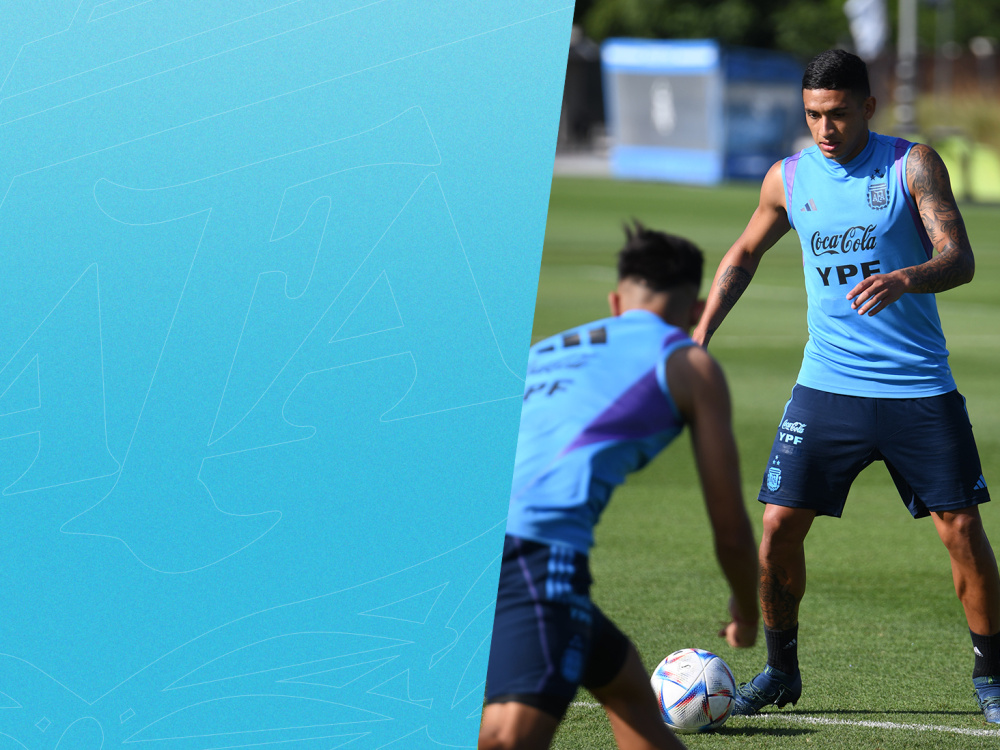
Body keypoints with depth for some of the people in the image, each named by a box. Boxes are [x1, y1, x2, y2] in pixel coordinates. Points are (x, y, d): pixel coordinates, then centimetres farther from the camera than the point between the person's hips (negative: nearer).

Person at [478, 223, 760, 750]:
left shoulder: (542, 353, 31)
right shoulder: (688, 363, 15)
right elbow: (730, 529, 16)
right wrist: (747, 613, 37)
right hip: (536, 546, -8)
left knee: (624, 682, 28)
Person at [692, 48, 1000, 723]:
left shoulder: (912, 164, -6)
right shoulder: (788, 178, 4)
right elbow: (746, 254, 21)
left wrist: (903, 279, -34)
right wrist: (701, 332, 11)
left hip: (919, 389, -2)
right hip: (828, 384, 3)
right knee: (780, 525, -5)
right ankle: (780, 668, 15)